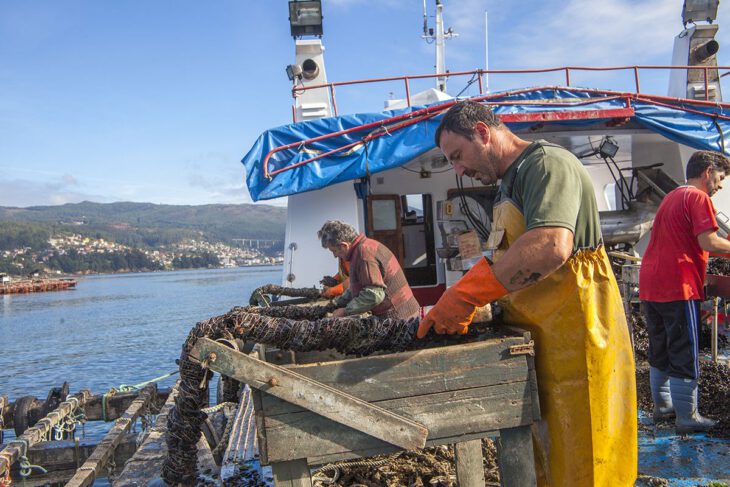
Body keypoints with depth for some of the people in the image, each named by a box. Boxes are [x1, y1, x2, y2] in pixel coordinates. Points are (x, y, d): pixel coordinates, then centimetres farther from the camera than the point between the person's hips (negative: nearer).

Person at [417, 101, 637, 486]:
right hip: (535, 338, 9)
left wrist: (464, 295, -26)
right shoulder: (510, 182, 17)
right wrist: (460, 308, 5)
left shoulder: (546, 163, -13)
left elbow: (550, 247, -31)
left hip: (574, 335, -9)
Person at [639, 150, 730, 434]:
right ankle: (686, 417, 6)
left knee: (660, 351, 17)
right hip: (677, 286, -9)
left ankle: (662, 405, 27)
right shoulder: (698, 197, -7)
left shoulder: (670, 197, 21)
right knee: (684, 355, -1)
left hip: (650, 284, 9)